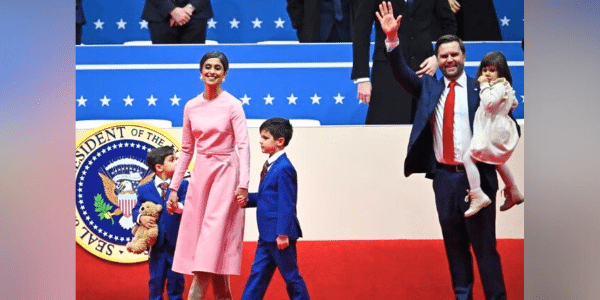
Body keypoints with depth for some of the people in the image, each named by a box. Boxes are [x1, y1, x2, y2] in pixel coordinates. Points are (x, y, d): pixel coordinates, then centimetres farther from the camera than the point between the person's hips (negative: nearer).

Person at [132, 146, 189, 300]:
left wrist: (179, 206, -31)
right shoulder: (144, 190, 5)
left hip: (176, 242, 0)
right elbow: (136, 209, 10)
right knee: (156, 278, 8)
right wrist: (140, 218, -12)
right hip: (156, 243, 0)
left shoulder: (183, 185, 2)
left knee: (176, 278, 6)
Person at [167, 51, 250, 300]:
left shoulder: (232, 105, -5)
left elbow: (243, 146, -10)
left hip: (225, 172, -5)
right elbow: (186, 149, 13)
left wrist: (243, 183, -20)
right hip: (200, 173, 5)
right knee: (196, 231, 3)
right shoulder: (191, 107, 8)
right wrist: (174, 187, 11)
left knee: (214, 230, -10)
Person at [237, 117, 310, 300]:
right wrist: (247, 199, 3)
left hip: (279, 234, -10)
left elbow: (286, 203, -20)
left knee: (290, 275, 2)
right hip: (267, 234, 10)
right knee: (258, 273, 11)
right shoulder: (270, 166, 11)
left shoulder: (283, 168, -18)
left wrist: (283, 233, -21)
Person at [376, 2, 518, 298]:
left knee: (484, 246, 1)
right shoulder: (430, 88, 9)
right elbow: (402, 73, -5)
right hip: (444, 176, 4)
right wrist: (392, 39, -17)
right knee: (454, 245, 13)